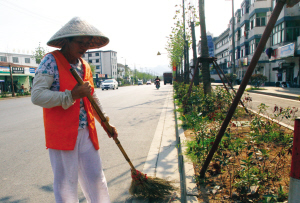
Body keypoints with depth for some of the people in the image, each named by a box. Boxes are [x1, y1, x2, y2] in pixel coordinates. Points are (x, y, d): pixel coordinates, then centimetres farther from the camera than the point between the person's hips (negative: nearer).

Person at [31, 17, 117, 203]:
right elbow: (37, 95, -17)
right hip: (61, 133, -5)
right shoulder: (51, 61, -7)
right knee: (66, 183, 6)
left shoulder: (84, 66, 13)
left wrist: (106, 124, 16)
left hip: (86, 132, 6)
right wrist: (72, 95, -24)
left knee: (95, 178, 11)